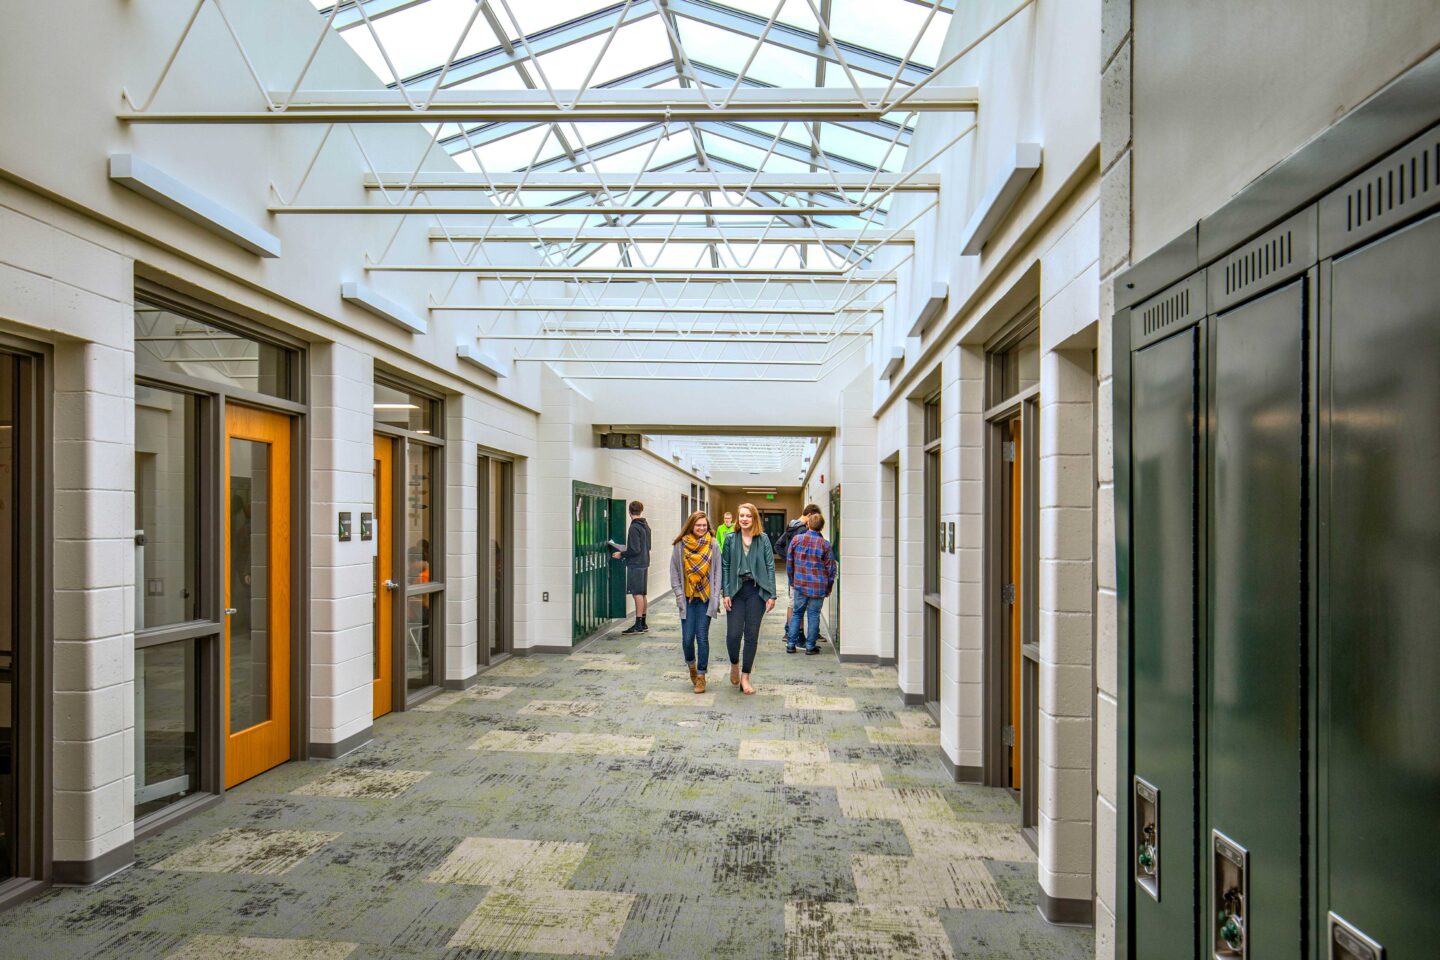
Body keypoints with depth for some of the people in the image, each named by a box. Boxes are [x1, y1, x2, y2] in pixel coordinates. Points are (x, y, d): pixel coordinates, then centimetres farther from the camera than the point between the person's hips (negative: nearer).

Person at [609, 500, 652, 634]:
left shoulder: (634, 528, -15)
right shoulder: (646, 526, 11)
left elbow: (635, 550, -19)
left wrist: (621, 554, -7)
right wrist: (625, 550, 23)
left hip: (635, 564, -9)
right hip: (644, 563, 9)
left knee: (637, 594, -7)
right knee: (642, 594, 13)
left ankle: (638, 625, -6)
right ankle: (643, 623, 20)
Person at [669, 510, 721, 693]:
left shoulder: (713, 544, -1)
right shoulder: (680, 545, -1)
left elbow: (717, 571, 2)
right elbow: (674, 572, 4)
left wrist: (715, 597, -3)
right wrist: (679, 594, -2)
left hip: (705, 598, 0)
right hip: (687, 598, 1)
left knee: (702, 637, -1)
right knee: (687, 638, 0)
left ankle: (701, 675, 11)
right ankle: (691, 666, 29)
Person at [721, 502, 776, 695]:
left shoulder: (763, 539, 2)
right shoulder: (730, 539, 4)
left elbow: (770, 567, 1)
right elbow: (725, 567, 4)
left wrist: (771, 594, -4)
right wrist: (726, 593, -4)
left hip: (756, 590, 0)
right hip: (736, 590, 0)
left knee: (752, 635, 3)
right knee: (733, 633, -6)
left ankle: (745, 677, 14)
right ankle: (734, 664, 24)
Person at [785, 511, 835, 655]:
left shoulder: (796, 540, -1)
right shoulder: (825, 544, -7)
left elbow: (789, 563, 6)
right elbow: (831, 568, -4)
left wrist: (792, 581, 19)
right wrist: (828, 588, 7)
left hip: (799, 585, 2)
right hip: (818, 587, -2)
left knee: (797, 613, 13)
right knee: (813, 615, 6)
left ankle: (791, 644, 14)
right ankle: (810, 646, 9)